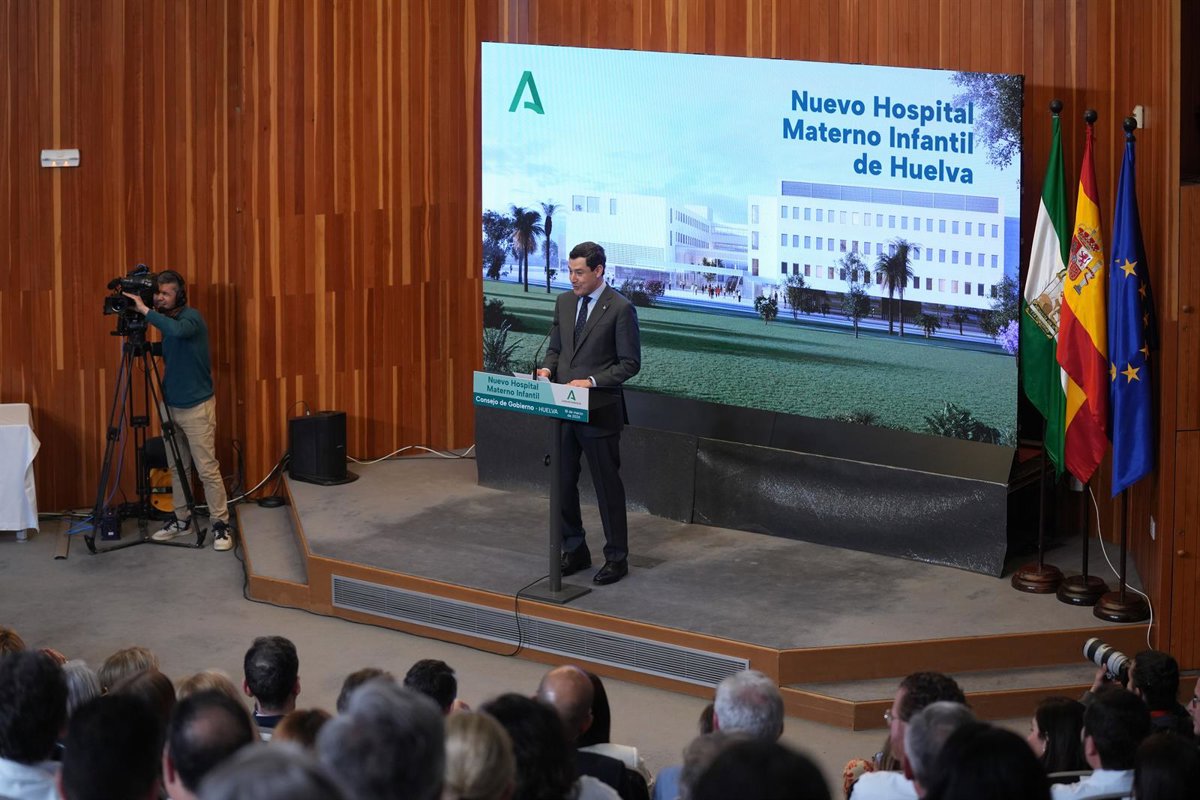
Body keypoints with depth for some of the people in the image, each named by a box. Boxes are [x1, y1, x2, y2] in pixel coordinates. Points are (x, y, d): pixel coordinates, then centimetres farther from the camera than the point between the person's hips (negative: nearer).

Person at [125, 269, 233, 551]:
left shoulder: (191, 317, -15)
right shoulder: (167, 322, 10)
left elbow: (177, 330, -39)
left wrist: (145, 311, -35)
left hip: (196, 407, -8)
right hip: (171, 406, 8)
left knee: (207, 469, -7)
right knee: (177, 468, 12)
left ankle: (221, 525, -3)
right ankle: (181, 520, 21)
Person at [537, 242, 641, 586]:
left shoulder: (620, 308, -10)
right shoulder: (564, 302, 9)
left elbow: (630, 363, -10)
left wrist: (592, 382, -20)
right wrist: (548, 367, -4)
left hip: (599, 412, -6)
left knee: (607, 485, 2)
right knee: (563, 482, 10)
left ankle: (616, 557, 11)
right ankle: (574, 550, 23)